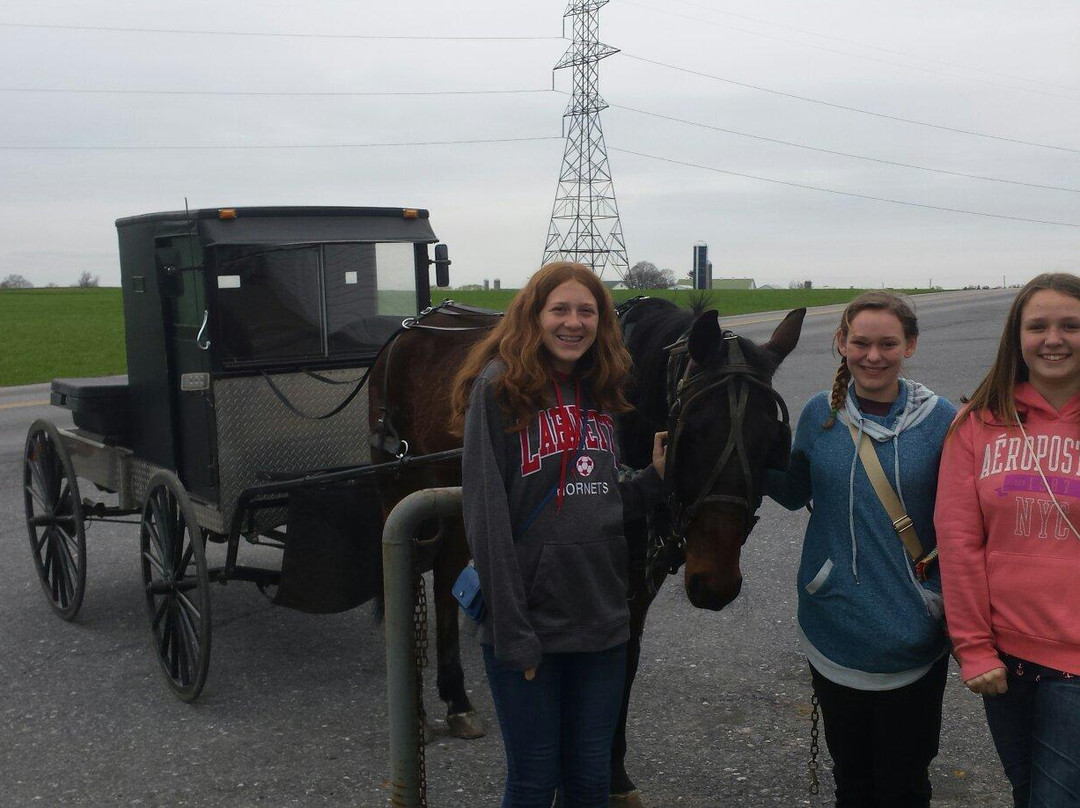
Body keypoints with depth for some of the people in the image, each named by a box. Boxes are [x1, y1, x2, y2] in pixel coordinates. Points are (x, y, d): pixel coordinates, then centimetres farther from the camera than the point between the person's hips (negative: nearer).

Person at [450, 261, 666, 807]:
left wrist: (656, 478, -3)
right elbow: (487, 516, -15)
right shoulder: (500, 387, -11)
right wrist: (514, 634, -17)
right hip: (528, 621, -5)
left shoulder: (601, 394, 9)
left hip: (602, 618, 5)